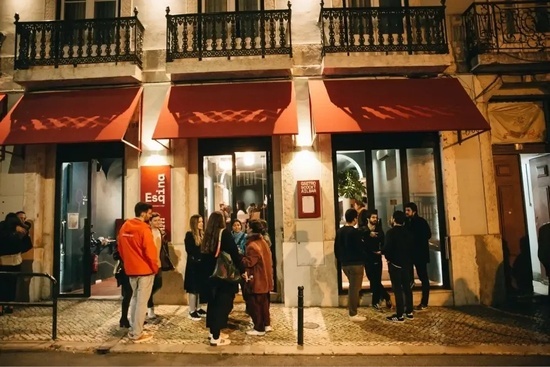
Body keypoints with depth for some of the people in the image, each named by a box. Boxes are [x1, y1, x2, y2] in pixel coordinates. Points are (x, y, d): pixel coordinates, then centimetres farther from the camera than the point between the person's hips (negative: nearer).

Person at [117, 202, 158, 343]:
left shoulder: (124, 226, 6)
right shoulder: (144, 229, -16)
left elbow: (120, 248, 12)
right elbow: (150, 251, -18)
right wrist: (155, 267, -5)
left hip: (131, 269, 7)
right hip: (145, 269, -7)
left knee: (135, 298, 19)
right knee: (142, 301, 1)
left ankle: (133, 330, 24)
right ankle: (137, 334, 7)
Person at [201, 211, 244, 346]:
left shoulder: (207, 235, 5)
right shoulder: (225, 234, -13)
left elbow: (204, 255, 9)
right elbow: (234, 254, -15)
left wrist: (208, 271, 16)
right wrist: (242, 270, -6)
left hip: (211, 274, 7)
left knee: (213, 302, 17)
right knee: (223, 303, 0)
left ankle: (213, 331, 27)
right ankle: (216, 337, 2)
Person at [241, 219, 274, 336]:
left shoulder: (252, 246, -22)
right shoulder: (264, 242, 8)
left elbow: (248, 262, -25)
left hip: (257, 281, -9)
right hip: (265, 279, 9)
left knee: (255, 304, 3)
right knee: (264, 303, 19)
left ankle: (259, 328, 11)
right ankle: (266, 324, 28)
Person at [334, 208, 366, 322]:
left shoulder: (339, 231, 6)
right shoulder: (355, 232, -17)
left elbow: (336, 248, 10)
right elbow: (360, 248, -15)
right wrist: (363, 259, 3)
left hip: (345, 264, 7)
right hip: (356, 264, -7)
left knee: (352, 287, 22)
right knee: (355, 288, 1)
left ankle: (352, 309, 29)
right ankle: (353, 314, 8)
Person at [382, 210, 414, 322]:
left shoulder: (391, 232, -14)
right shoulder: (408, 232, 8)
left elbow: (387, 248, -20)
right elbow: (412, 247, 9)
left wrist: (388, 257, -1)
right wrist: (409, 259, 15)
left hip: (395, 263, -7)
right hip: (407, 263, 7)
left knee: (397, 289, -3)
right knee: (407, 287, 14)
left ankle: (399, 315, 0)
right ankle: (409, 312, 21)